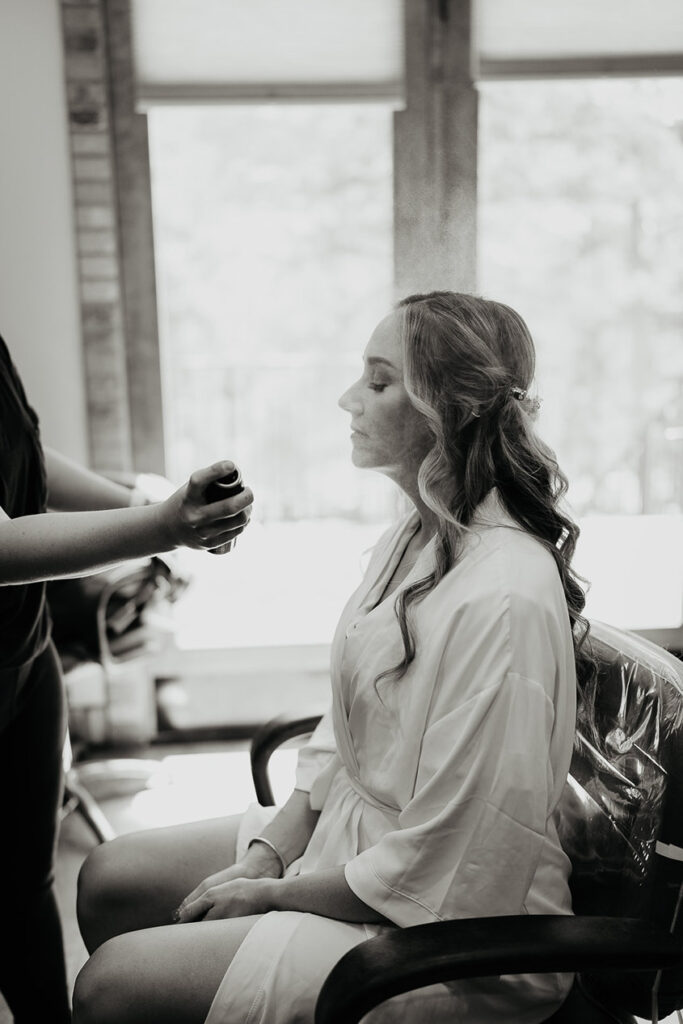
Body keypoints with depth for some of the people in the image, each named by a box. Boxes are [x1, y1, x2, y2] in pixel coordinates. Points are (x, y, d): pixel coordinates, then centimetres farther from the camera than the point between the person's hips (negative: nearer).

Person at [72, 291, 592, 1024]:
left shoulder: (502, 600, -29)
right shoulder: (411, 540, 2)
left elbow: (440, 870, -25)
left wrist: (274, 893, -12)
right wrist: (270, 848, -2)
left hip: (440, 942, -8)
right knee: (108, 880, 11)